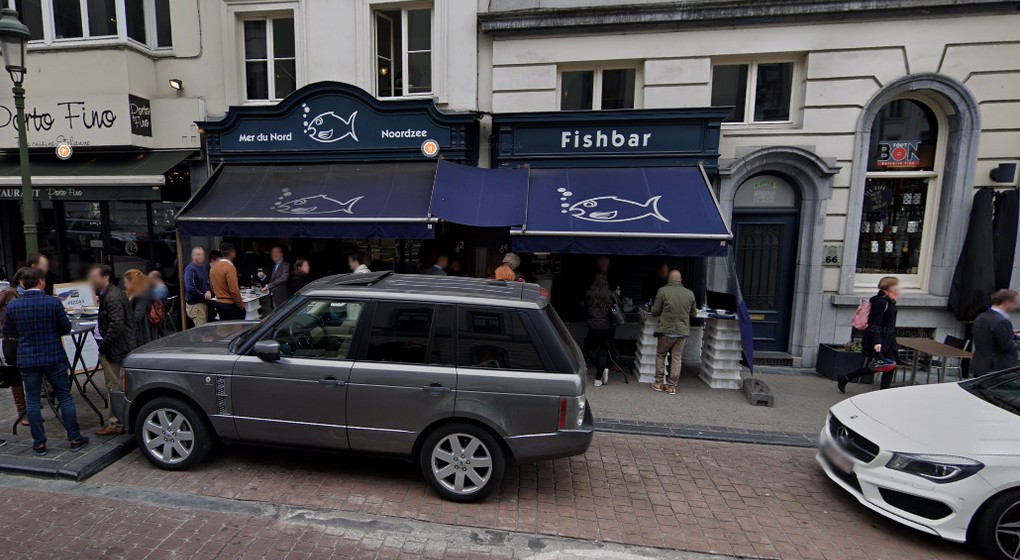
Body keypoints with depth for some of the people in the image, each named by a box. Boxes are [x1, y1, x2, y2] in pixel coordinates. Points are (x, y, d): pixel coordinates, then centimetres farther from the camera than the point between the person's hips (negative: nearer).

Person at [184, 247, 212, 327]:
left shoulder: (204, 268, 13)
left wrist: (208, 291, -2)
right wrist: (203, 295, -12)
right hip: (194, 304, -8)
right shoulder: (190, 269, -13)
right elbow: (190, 288, -21)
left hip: (204, 302, 8)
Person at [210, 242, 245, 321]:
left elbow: (213, 287, 15)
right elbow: (234, 290, -21)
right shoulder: (230, 267, -18)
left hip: (219, 304, 8)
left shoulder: (214, 267, 7)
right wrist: (241, 306, -12)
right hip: (230, 305, -8)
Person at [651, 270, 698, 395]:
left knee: (660, 355, 16)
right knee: (676, 358, 11)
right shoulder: (690, 293, 1)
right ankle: (672, 386, 14)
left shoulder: (663, 291, -10)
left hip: (667, 330, -2)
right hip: (683, 331, 3)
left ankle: (658, 383, 18)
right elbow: (694, 314, 11)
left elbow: (655, 312, -5)